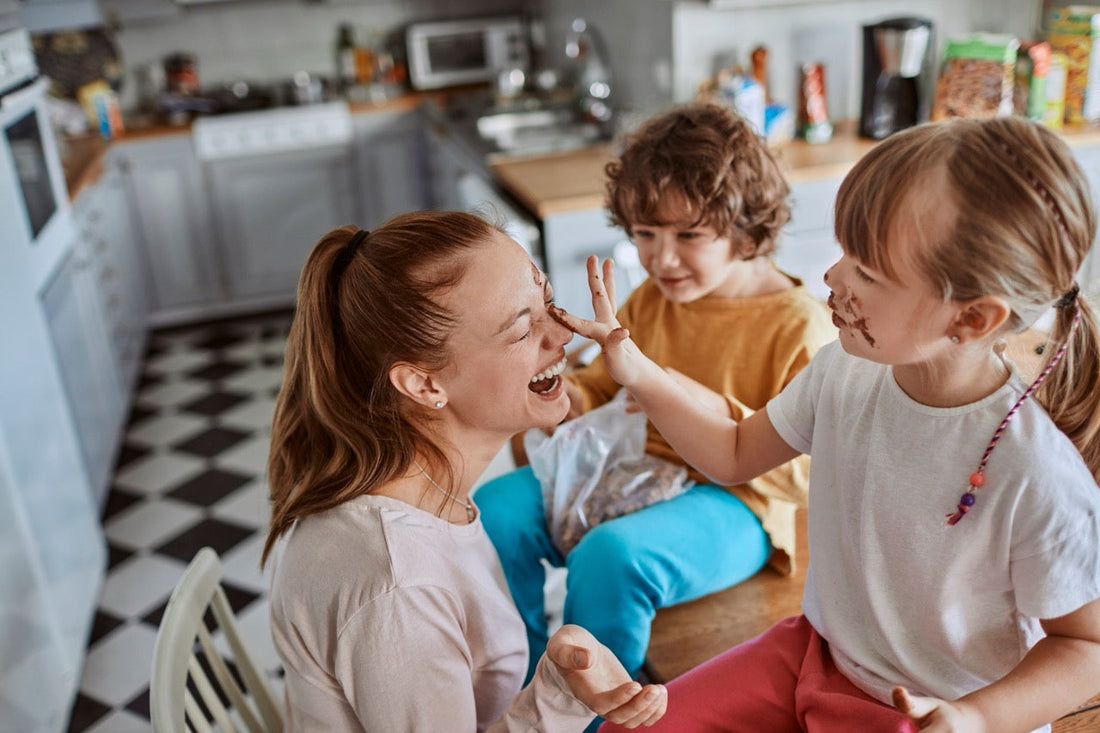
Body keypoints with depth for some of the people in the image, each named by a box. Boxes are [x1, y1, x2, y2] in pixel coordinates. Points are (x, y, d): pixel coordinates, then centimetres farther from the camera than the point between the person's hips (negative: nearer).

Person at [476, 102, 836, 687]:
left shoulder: (800, 325, -14)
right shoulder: (648, 301, 6)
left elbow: (808, 472, -16)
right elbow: (601, 388, 17)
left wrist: (717, 414, -30)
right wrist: (567, 396, -8)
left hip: (734, 503, -6)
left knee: (610, 556, -36)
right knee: (494, 511, -12)